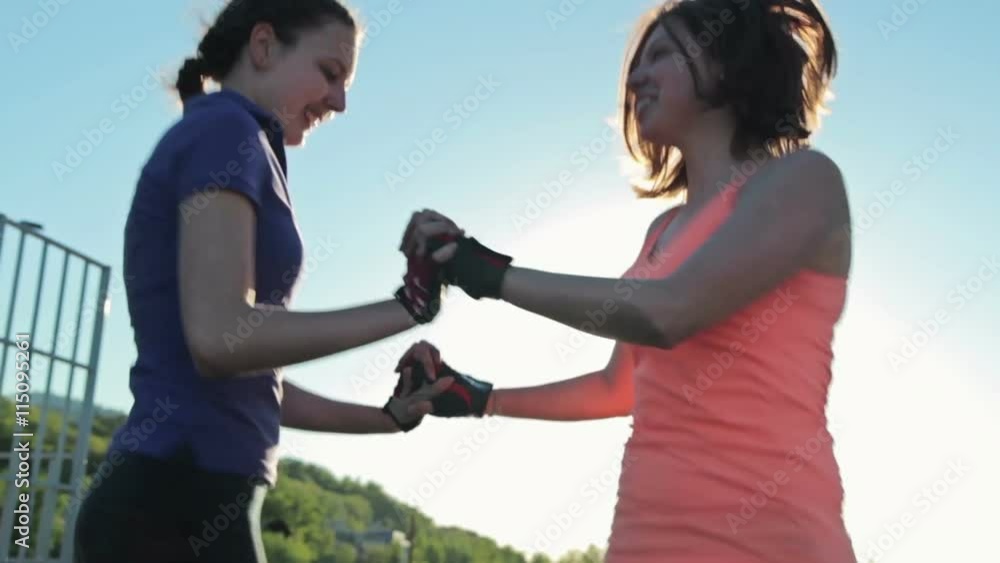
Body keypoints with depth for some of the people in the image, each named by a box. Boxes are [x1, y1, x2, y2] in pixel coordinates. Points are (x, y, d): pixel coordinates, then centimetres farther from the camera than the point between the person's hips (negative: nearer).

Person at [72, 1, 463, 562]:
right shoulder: (224, 128, -7)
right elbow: (220, 338, -21)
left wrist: (386, 417, 15)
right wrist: (407, 306, -16)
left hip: (175, 496, 9)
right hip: (177, 502, -9)